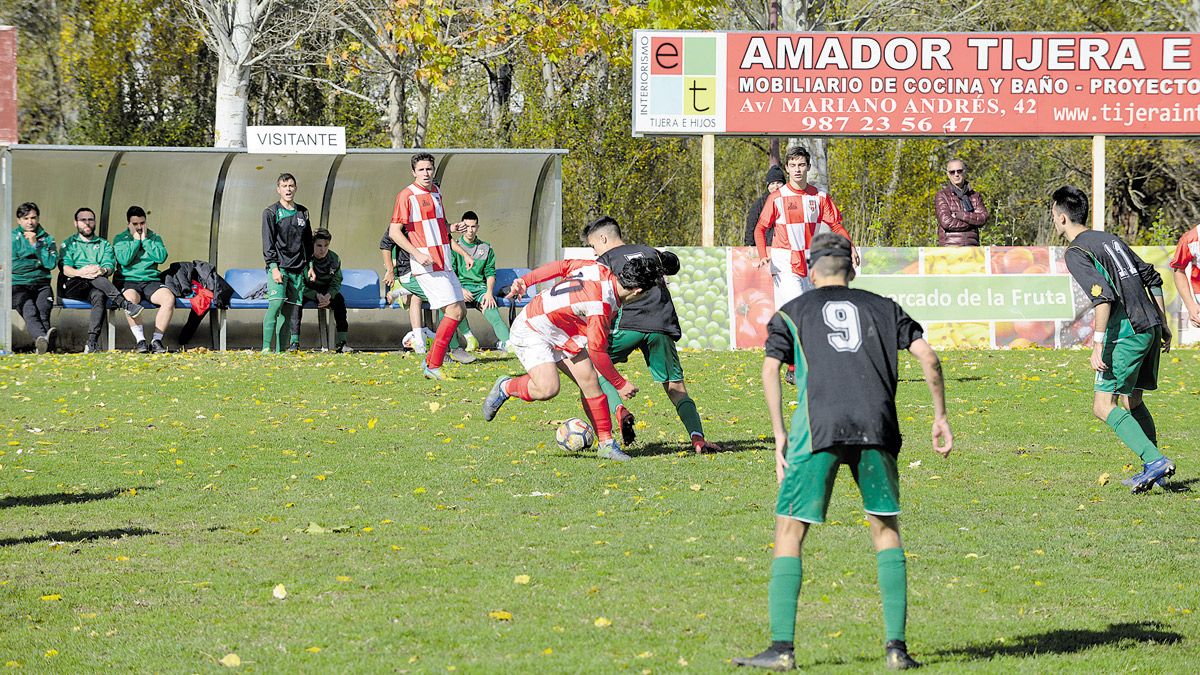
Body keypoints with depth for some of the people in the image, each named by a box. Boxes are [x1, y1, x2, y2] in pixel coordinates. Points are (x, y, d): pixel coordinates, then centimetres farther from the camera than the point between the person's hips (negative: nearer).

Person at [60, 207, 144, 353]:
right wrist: (79, 272, -22)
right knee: (92, 277, -35)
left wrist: (102, 270, -20)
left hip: (96, 286, 1)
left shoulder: (104, 244, 25)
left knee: (99, 296, -37)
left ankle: (92, 342, -52)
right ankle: (125, 304, -45)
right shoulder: (69, 244, 20)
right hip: (72, 286, -1)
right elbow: (65, 269, 2)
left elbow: (109, 267, 6)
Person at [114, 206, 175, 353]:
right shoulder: (120, 239, 10)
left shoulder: (154, 237, 15)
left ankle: (156, 340, -25)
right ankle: (140, 340, -33)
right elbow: (124, 260, -9)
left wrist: (145, 240, -3)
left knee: (169, 298, -29)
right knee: (130, 299, -38)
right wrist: (136, 240, -3)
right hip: (128, 281, -2)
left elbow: (161, 257, -3)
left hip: (151, 280, 2)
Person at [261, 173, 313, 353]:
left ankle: (281, 350, 0)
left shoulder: (303, 213, 16)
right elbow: (268, 243, -4)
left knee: (290, 309, 0)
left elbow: (308, 242, 23)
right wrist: (274, 267, -14)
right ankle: (266, 347, -22)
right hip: (278, 267, -5)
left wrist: (310, 266, 16)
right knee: (276, 303, -20)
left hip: (297, 269, 5)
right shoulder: (271, 213, 2)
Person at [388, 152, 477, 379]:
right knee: (454, 311, -14)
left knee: (459, 311, 8)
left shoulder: (436, 192, 16)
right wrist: (418, 254, -21)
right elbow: (394, 232, -12)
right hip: (426, 266, -9)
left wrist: (464, 254, 21)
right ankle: (433, 367, -11)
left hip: (444, 264, 9)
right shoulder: (407, 196, -9)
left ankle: (430, 360, 14)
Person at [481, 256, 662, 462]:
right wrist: (620, 384, -13)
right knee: (547, 388, -28)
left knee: (589, 381, -3)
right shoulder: (600, 305, -33)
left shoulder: (601, 271, -9)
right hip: (530, 332, -9)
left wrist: (525, 281, 13)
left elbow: (563, 265, 3)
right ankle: (505, 388, 2)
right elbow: (597, 352, -25)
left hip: (560, 334, 9)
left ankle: (606, 443, 2)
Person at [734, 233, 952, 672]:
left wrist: (779, 435, 5)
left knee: (790, 531, 5)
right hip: (875, 428, 2)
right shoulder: (882, 308, 23)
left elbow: (770, 370, 4)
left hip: (819, 429, -2)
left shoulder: (792, 312, 18)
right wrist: (940, 417, 17)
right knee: (886, 530, 14)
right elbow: (927, 357, 12)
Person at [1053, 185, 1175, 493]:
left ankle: (1155, 460, -20)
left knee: (1104, 405, -6)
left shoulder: (1076, 253, -7)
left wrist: (1098, 345, -21)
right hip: (1150, 326, 9)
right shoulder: (1110, 238, 20)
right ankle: (1153, 471, 18)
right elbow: (1153, 279, 21)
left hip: (1125, 333, -9)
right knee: (1132, 401, 19)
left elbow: (1103, 296, -20)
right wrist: (1163, 326, 26)